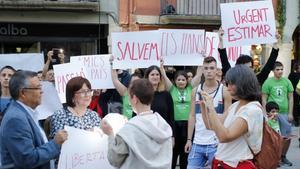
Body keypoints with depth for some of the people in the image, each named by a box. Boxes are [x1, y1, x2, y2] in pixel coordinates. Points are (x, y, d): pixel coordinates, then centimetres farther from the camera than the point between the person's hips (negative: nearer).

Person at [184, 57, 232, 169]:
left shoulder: (224, 91, -2)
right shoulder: (196, 91, 8)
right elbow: (192, 116, 11)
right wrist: (189, 139, 5)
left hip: (216, 143, -3)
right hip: (197, 143, 3)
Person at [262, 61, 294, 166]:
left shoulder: (287, 82, 3)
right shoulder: (268, 82, -5)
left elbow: (291, 98, 7)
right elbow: (264, 99, -3)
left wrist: (290, 113, 2)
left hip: (285, 113, 3)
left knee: (287, 136, 7)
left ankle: (283, 156, 25)